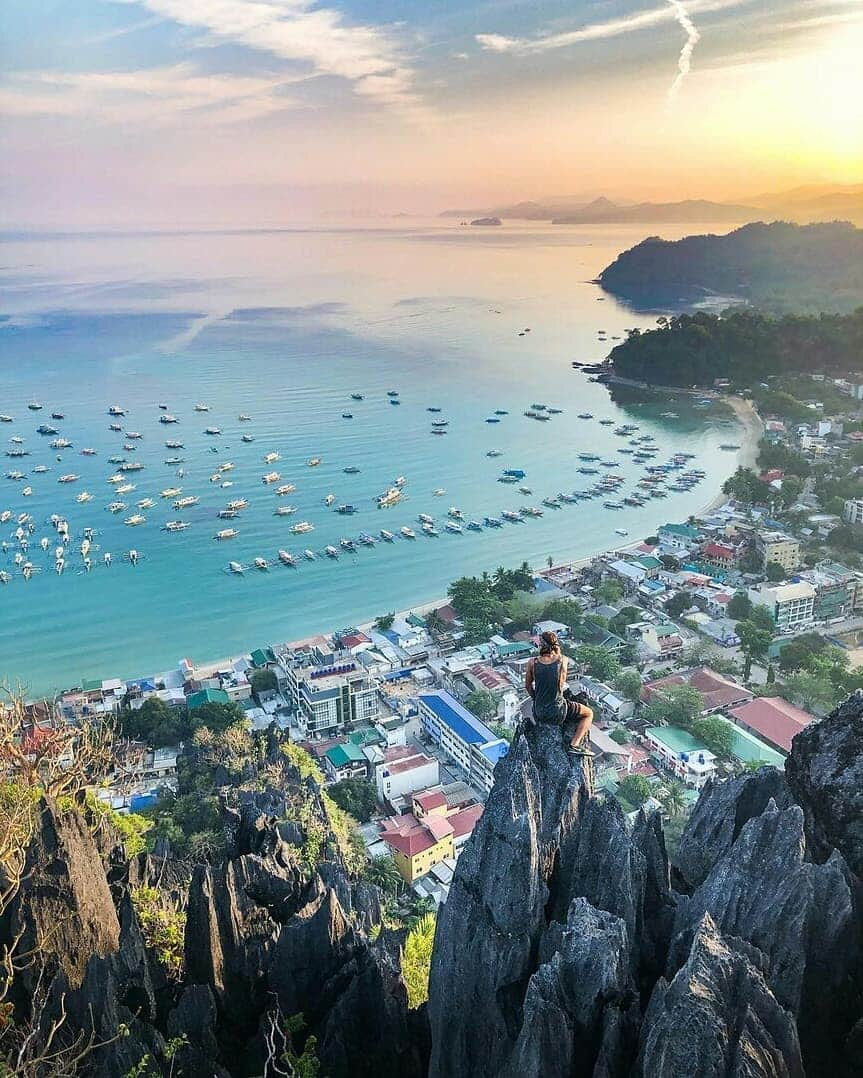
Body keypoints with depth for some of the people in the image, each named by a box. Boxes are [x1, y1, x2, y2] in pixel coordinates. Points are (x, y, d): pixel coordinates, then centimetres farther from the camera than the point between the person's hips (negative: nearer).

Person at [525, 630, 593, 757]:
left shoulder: (533, 662, -8)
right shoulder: (563, 660, -11)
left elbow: (528, 686, 6)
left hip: (539, 713, 3)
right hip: (558, 712, -3)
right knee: (589, 713, 20)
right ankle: (575, 745, 4)